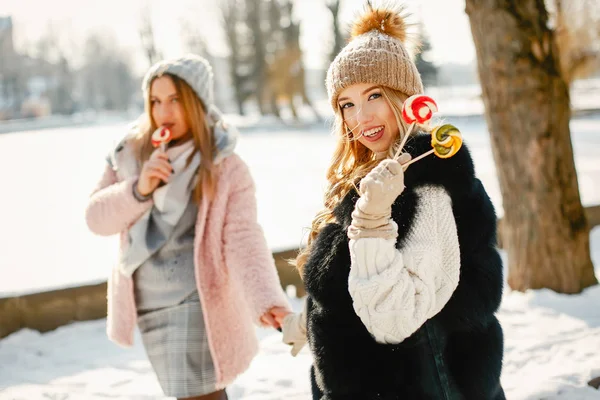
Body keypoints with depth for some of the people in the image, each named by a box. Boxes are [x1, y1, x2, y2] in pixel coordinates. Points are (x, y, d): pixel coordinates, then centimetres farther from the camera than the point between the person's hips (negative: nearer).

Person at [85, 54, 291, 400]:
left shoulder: (226, 167, -12)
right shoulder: (131, 154, 0)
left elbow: (244, 238, -19)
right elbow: (97, 218, -2)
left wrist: (265, 300, -34)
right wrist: (139, 190, -21)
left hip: (195, 305, -4)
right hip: (148, 306, 5)